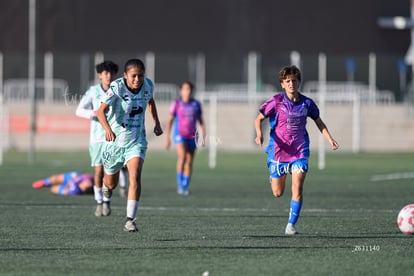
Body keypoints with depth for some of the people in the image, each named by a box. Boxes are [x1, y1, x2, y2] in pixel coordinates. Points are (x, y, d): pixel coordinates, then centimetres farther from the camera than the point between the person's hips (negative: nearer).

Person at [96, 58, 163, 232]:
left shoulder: (148, 85, -6)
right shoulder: (116, 88, -21)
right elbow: (101, 111, -29)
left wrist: (156, 123, 18)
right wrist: (107, 129, -46)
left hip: (136, 141, 1)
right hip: (115, 140, -1)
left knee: (135, 176, -22)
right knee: (111, 183, 16)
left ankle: (130, 220, -22)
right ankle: (106, 186, 56)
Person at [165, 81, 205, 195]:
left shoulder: (196, 104, 5)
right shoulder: (176, 103, -3)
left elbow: (201, 121, 11)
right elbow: (170, 121, 0)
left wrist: (203, 136, 2)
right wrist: (167, 137, -5)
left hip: (192, 136, 3)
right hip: (179, 135, -3)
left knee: (189, 162, 3)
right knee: (182, 157, -24)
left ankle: (185, 187, 13)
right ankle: (179, 183, -14)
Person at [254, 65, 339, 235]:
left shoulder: (306, 103, 0)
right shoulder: (276, 101, -8)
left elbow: (319, 122, 14)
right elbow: (259, 119, -2)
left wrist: (330, 139, 1)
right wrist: (259, 134, -22)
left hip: (299, 151, 1)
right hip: (278, 150, -1)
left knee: (297, 189, -15)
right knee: (278, 193, 10)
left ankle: (291, 225, -5)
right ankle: (273, 176, 47)